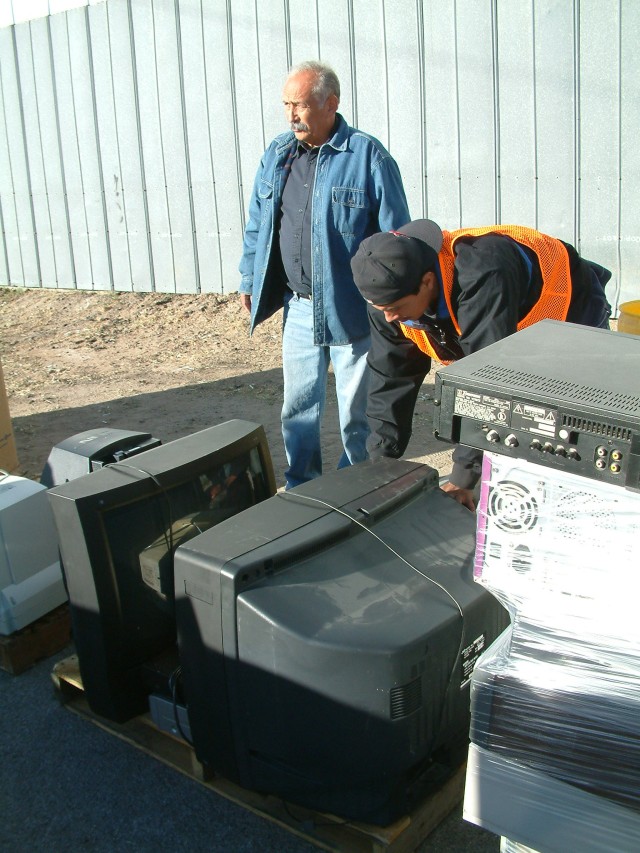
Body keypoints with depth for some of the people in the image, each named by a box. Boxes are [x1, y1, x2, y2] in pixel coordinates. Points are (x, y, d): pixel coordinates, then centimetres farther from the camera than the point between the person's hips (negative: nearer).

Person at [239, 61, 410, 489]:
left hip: (350, 308, -5)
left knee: (356, 410, 7)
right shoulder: (277, 154, 8)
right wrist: (249, 281, 15)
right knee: (298, 405, 13)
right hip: (297, 307, 5)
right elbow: (257, 225, 16)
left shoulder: (367, 155, -9)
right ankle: (300, 490, 30)